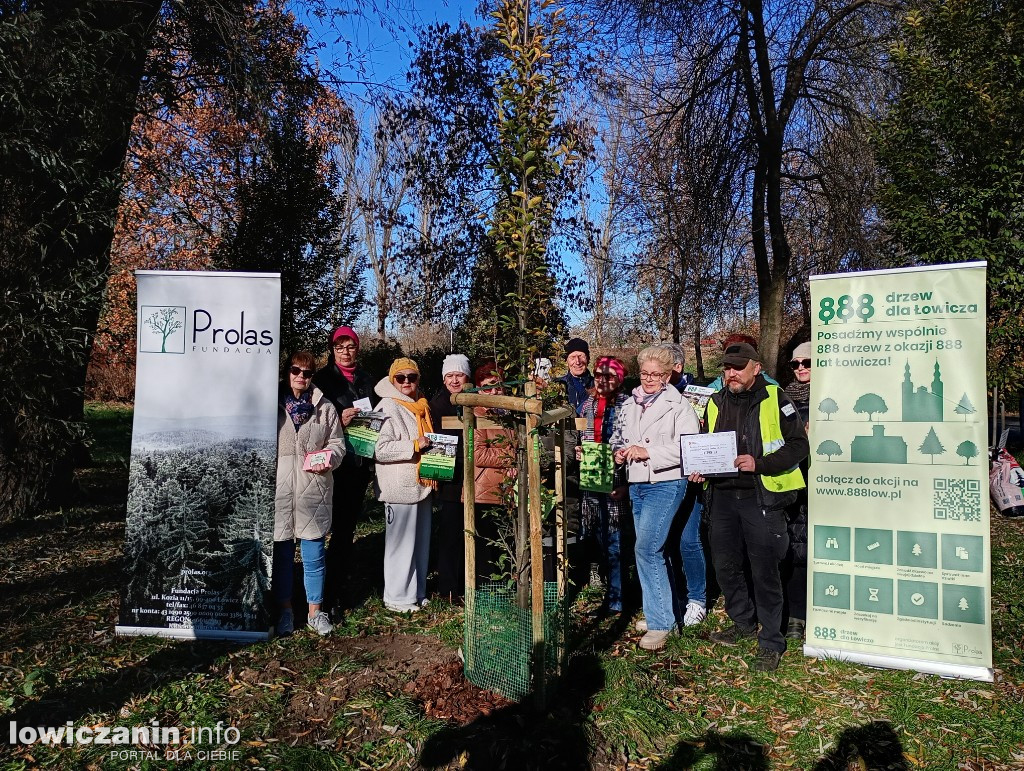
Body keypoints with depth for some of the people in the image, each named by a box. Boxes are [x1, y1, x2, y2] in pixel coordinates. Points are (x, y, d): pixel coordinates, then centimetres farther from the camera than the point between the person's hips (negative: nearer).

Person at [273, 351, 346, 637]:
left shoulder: (325, 408, 7)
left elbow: (337, 443, 10)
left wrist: (328, 459, -11)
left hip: (313, 490, 0)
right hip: (279, 491, 0)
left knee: (314, 555, 4)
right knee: (281, 553, 8)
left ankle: (315, 610, 19)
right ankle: (284, 610, 24)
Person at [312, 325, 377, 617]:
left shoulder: (366, 379, 15)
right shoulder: (323, 379, 0)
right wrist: (340, 421, -20)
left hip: (360, 462, 5)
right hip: (336, 462, -5)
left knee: (348, 525, 10)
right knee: (340, 526, -6)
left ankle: (340, 586, 21)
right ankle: (332, 595, 1)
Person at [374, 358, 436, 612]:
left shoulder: (421, 406, 16)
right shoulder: (389, 408, -8)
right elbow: (380, 449, -18)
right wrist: (415, 445, -19)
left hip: (421, 484, 8)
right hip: (401, 486, -8)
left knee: (421, 540, 13)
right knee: (401, 541, -1)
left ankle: (416, 592, 25)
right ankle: (397, 597, 12)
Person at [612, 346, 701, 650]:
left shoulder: (679, 406, -7)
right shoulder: (630, 405, 13)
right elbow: (618, 437, 25)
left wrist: (648, 452, -22)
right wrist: (620, 452, 3)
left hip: (665, 484, -7)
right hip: (636, 485, 7)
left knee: (646, 548, -16)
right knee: (653, 551, 15)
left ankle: (659, 623, -5)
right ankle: (664, 612, 29)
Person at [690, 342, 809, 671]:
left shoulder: (775, 400, -4)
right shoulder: (715, 403, 12)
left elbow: (798, 445, -7)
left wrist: (760, 463, -19)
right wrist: (699, 468, 3)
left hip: (761, 496, -5)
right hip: (723, 495, 6)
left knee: (764, 570, 1)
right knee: (724, 564, 14)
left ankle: (771, 642, 15)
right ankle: (744, 622, 36)